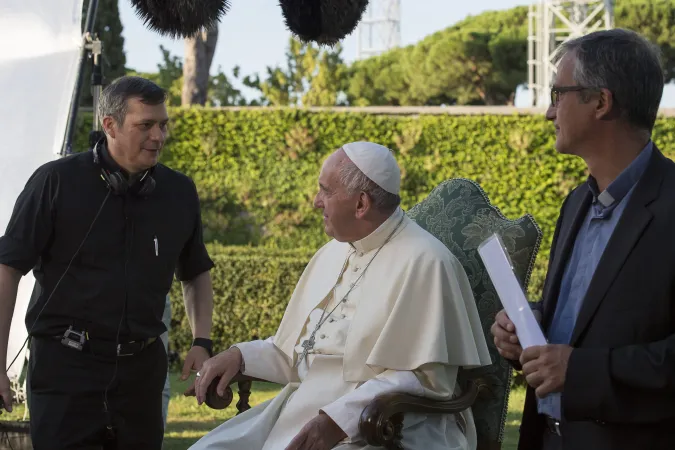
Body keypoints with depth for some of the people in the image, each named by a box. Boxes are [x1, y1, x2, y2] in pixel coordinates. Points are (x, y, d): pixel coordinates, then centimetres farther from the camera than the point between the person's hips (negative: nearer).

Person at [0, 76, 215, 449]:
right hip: (65, 363, -4)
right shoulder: (57, 181, -5)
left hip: (141, 368, 4)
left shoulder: (179, 192, 6)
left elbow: (196, 273, 21)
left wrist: (202, 342, 6)